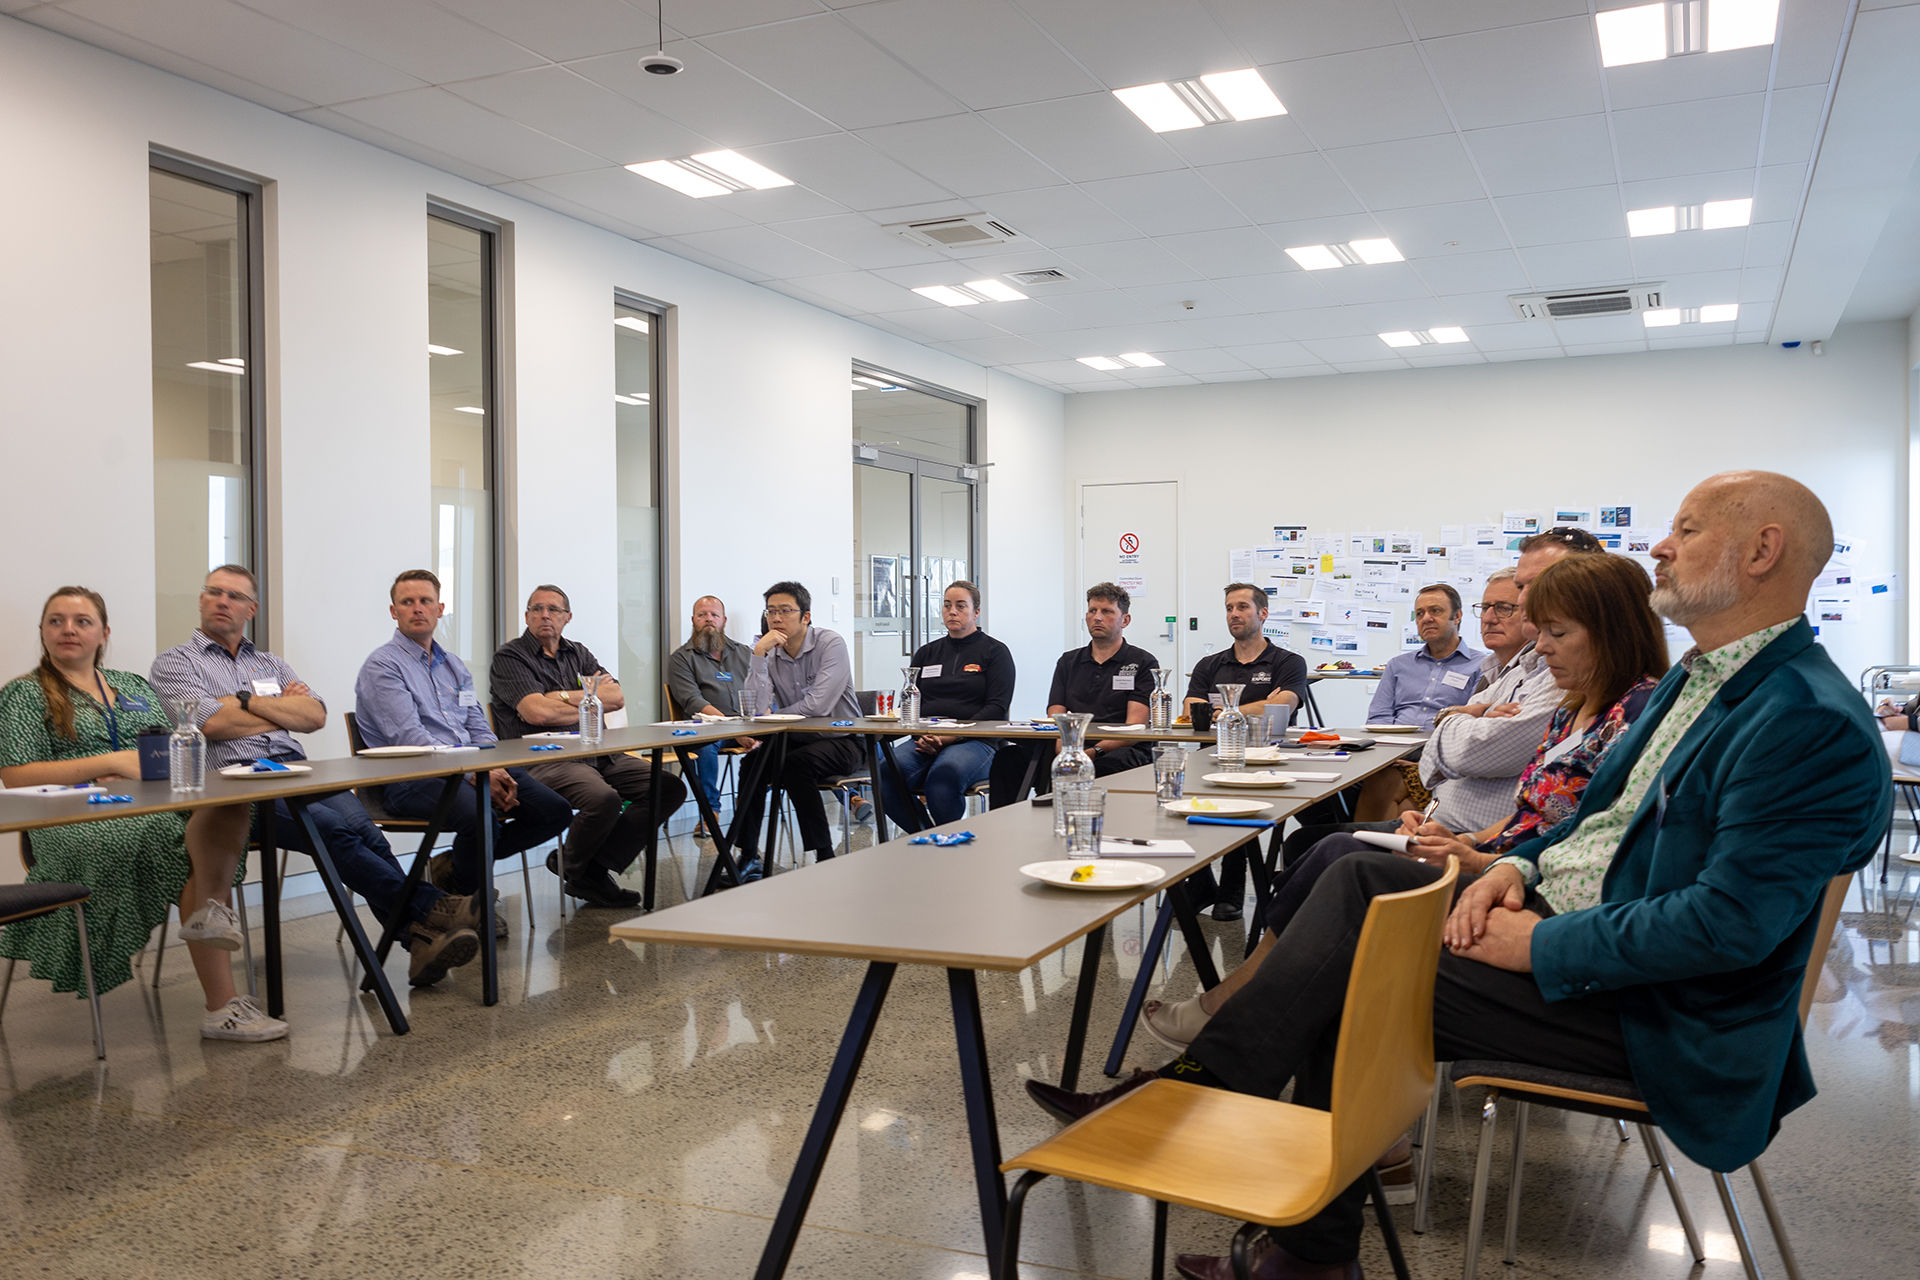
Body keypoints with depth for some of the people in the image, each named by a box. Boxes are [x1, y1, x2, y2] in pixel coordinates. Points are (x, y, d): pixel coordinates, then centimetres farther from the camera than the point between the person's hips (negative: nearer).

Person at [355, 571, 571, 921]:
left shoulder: (454, 665, 22)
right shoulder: (382, 666, -2)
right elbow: (409, 738, -13)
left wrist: (496, 770, -5)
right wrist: (475, 774, -20)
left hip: (474, 770, 7)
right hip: (413, 777, -7)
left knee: (554, 810, -10)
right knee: (480, 817, -36)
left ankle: (455, 866, 6)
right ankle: (466, 900, -4)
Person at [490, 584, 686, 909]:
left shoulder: (578, 654, 21)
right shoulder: (509, 657, 1)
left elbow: (616, 697, 7)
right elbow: (538, 713, -14)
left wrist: (565, 698, -6)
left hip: (596, 754, 7)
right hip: (542, 760, -7)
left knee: (669, 787, -10)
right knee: (604, 798, -35)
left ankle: (596, 867, -8)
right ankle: (574, 867, -2)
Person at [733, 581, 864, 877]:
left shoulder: (831, 645, -12)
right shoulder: (769, 654, 3)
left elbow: (818, 705, -22)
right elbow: (757, 709, -12)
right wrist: (758, 654, -16)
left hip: (840, 741, -5)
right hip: (797, 740, 5)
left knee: (796, 763, -31)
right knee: (755, 760, -21)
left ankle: (825, 855, -22)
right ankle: (748, 856, -13)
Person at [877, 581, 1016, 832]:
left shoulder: (995, 652, 8)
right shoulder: (926, 654, 22)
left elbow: (997, 708, -3)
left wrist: (952, 735, -15)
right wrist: (922, 735, -5)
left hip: (975, 742, -4)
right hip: (925, 742, 4)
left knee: (945, 773, -39)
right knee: (887, 773, -28)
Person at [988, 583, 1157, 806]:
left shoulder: (1143, 663, 10)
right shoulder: (1068, 662, 23)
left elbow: (1135, 728, -2)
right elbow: (1055, 719, 11)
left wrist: (1095, 752, -20)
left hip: (1117, 752, -3)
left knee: (1107, 767, -41)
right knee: (1006, 758, -23)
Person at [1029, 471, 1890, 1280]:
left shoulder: (1815, 724, -20)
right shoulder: (1696, 677, 13)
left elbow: (1729, 924, -27)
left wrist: (1544, 944, -21)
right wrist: (1516, 864, 0)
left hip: (1643, 1007, -9)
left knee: (1356, 989, -13)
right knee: (1355, 880, -3)